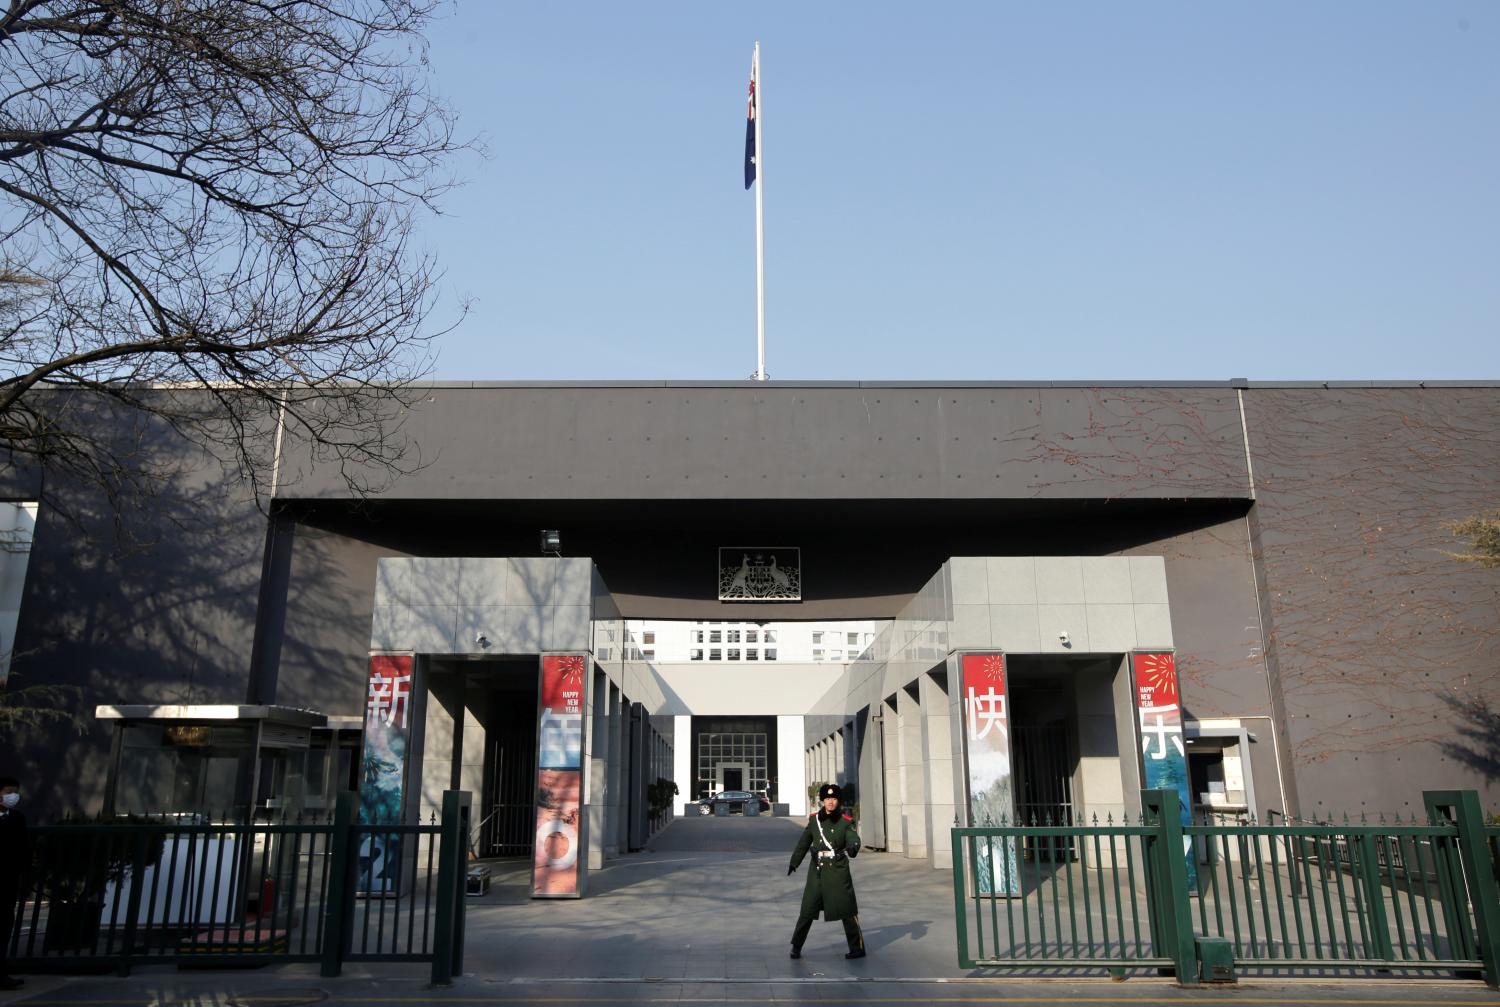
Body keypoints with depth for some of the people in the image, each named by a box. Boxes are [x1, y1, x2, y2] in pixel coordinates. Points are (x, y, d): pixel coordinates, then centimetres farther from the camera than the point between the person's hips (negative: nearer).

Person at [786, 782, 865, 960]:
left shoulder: (846, 821, -3)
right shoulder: (814, 819, 4)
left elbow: (853, 838, -20)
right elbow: (803, 842, 15)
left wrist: (852, 848, -43)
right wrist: (794, 862, 21)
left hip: (838, 871, -2)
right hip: (817, 871, 2)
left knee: (846, 910, 1)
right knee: (807, 910, 5)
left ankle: (857, 948, 15)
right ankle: (796, 947, 18)